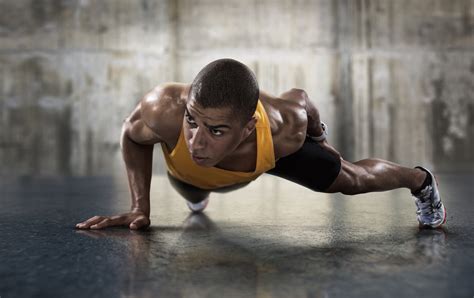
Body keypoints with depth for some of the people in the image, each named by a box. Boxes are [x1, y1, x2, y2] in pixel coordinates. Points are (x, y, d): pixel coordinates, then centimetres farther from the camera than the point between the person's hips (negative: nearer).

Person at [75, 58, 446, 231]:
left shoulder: (284, 130, -47)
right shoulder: (164, 110, -48)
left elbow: (299, 98, -20)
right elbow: (132, 135, -22)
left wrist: (318, 135, 1)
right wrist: (140, 208, -27)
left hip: (265, 146, -1)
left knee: (354, 180, 13)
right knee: (194, 197, 37)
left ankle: (421, 180, 47)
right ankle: (201, 194, 78)